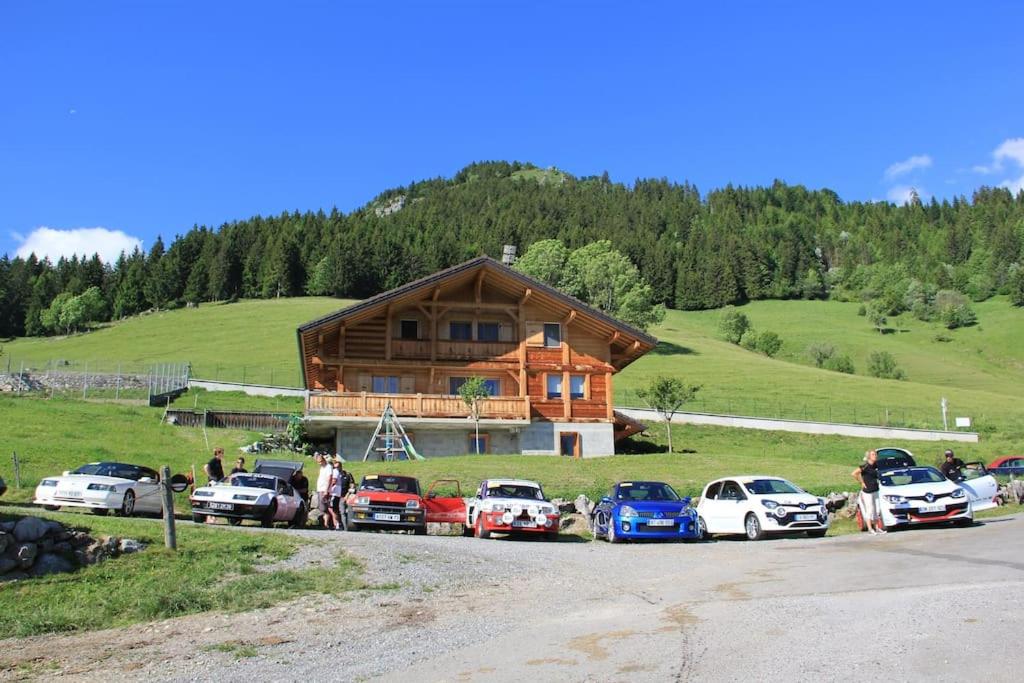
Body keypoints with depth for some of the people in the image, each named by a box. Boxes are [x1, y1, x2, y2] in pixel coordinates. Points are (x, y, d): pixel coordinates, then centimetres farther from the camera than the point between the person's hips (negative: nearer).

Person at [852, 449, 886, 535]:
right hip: (867, 491, -7)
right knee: (870, 510, -2)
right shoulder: (865, 466, -17)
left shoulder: (875, 465, 5)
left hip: (875, 491, 7)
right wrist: (862, 482, -18)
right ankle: (870, 529, 7)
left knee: (877, 510, 10)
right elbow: (854, 473, -26)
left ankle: (877, 528, 20)